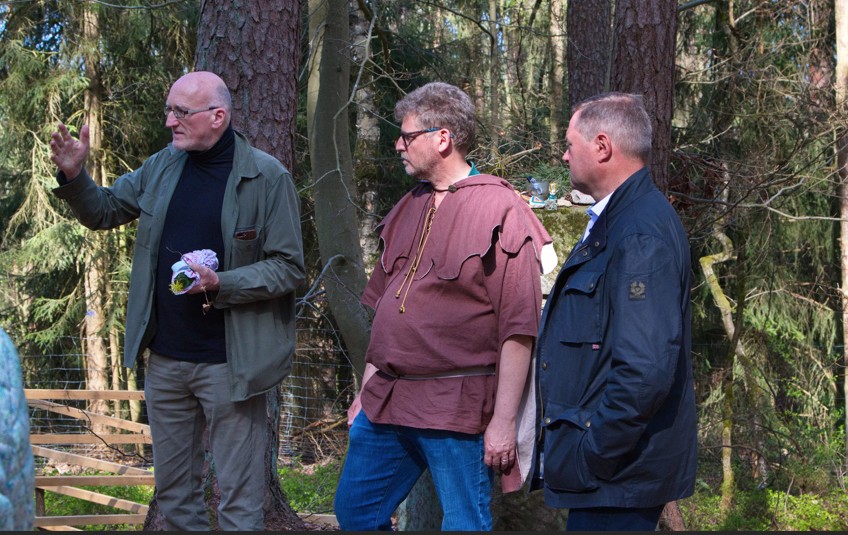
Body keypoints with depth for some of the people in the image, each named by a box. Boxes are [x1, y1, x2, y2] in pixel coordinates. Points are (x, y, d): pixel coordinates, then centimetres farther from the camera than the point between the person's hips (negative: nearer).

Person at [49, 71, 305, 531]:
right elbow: (103, 211, 15)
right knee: (172, 490, 16)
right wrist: (73, 176, -5)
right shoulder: (163, 166, 6)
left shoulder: (267, 177, -10)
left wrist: (222, 285, -24)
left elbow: (288, 268, -10)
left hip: (229, 364, -6)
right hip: (166, 358, 6)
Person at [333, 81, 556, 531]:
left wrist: (504, 422, -16)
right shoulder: (409, 209, 13)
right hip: (386, 403, 8)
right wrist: (367, 391, 18)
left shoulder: (499, 211, -11)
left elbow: (518, 328, -14)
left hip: (456, 410, -8)